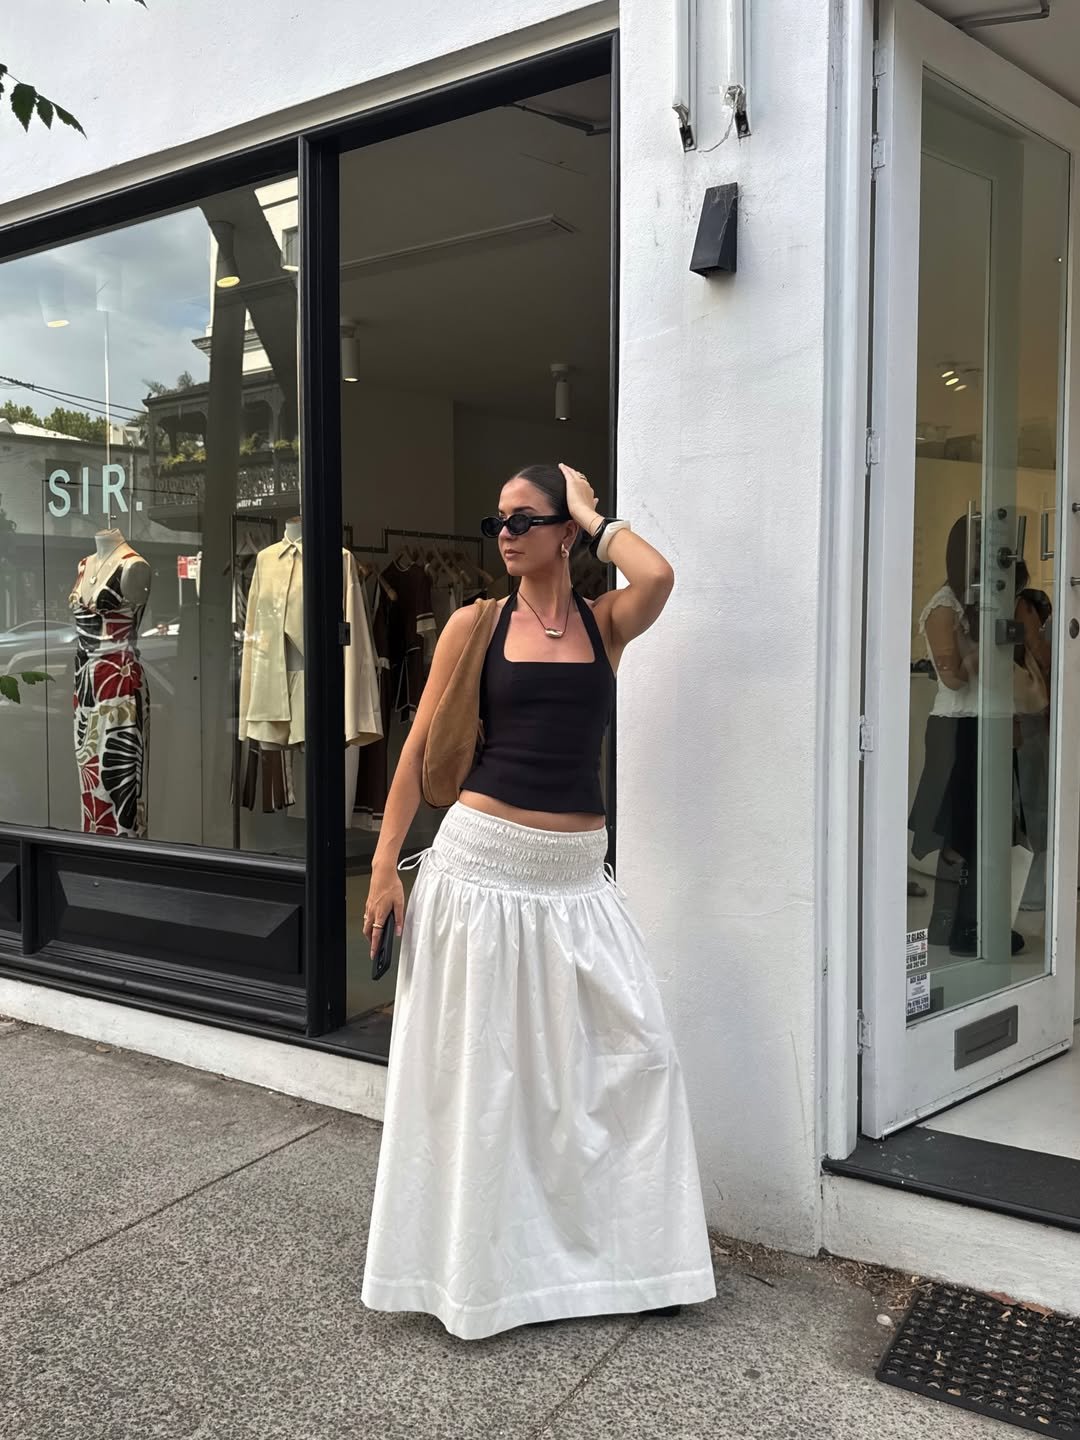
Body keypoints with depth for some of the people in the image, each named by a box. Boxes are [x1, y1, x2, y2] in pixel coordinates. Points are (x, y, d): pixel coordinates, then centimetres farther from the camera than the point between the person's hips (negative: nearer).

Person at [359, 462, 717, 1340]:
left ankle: (634, 1247, 24)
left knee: (634, 1052, 3)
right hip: (482, 860, -1)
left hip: (577, 873, 2)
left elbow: (657, 576, -19)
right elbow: (421, 747, 2)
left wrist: (593, 515, -3)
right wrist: (385, 863, -3)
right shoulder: (474, 624, 3)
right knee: (476, 1068, 7)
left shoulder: (605, 623, 5)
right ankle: (476, 1265, 27)